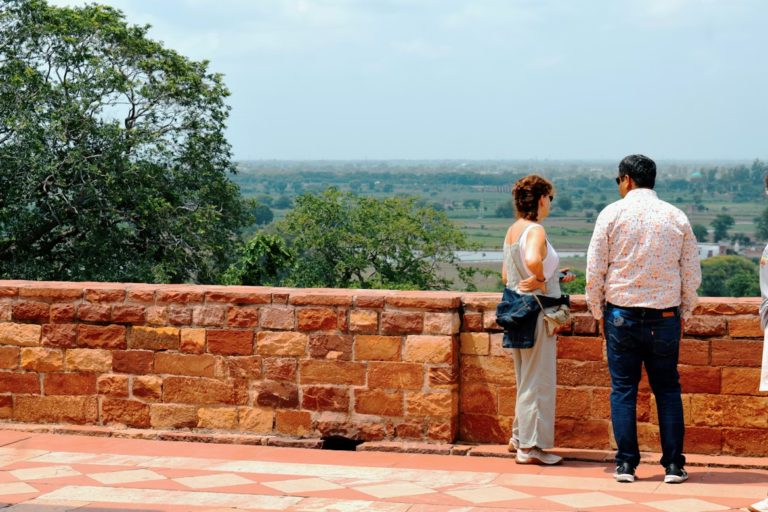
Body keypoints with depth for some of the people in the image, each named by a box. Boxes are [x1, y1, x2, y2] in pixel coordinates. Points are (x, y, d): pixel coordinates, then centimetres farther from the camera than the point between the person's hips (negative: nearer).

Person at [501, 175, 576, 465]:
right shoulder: (535, 231, -17)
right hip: (537, 312, -9)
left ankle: (520, 438, 30)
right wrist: (541, 280, -18)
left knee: (526, 380, 20)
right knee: (538, 381, 0)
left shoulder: (512, 231, 10)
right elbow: (533, 260, -38)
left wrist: (552, 277, 17)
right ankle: (530, 447, 6)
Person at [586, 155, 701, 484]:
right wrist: (683, 316, 15)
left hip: (621, 314, -1)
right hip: (665, 316, 1)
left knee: (623, 389, 6)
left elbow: (594, 270, -3)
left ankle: (626, 464, 6)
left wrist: (599, 313, 8)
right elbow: (692, 275, 4)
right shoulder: (677, 217, 2)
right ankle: (673, 465, 8)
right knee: (667, 389, 9)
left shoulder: (612, 214, -4)